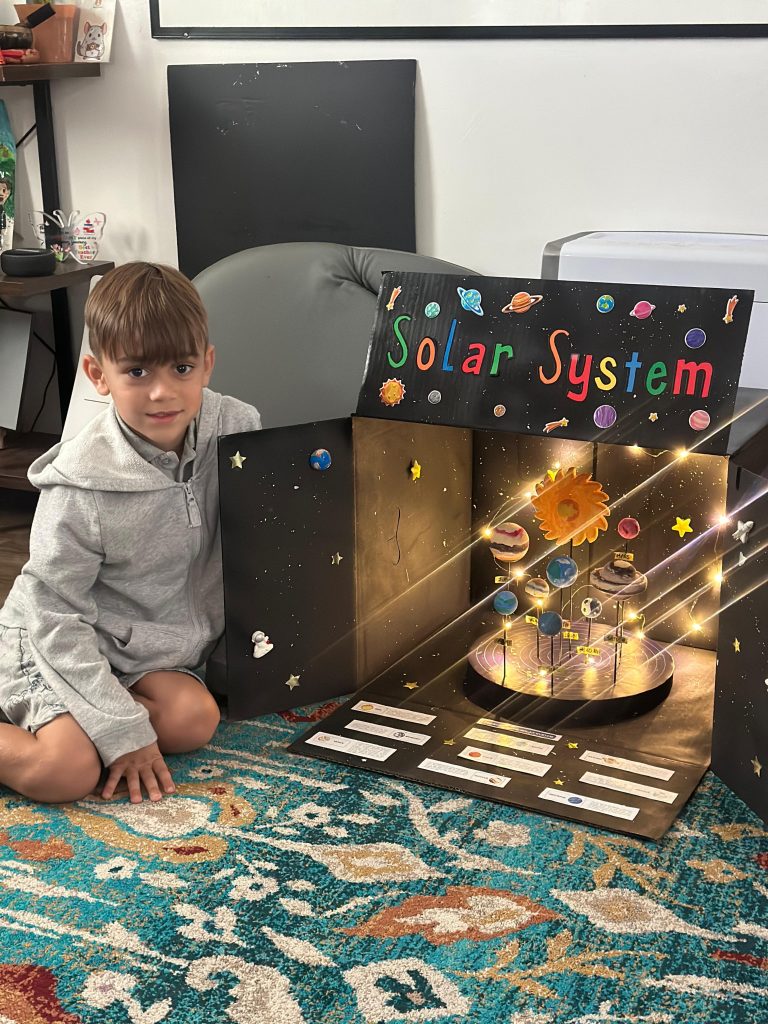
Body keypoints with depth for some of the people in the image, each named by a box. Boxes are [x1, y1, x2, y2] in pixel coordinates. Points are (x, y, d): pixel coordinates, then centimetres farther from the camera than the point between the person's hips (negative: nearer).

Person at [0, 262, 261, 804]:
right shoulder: (81, 488, -25)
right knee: (67, 770, -25)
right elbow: (56, 616, -19)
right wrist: (124, 729, -23)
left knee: (194, 720, -19)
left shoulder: (236, 428, -15)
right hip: (52, 641, -6)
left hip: (147, 646, 6)